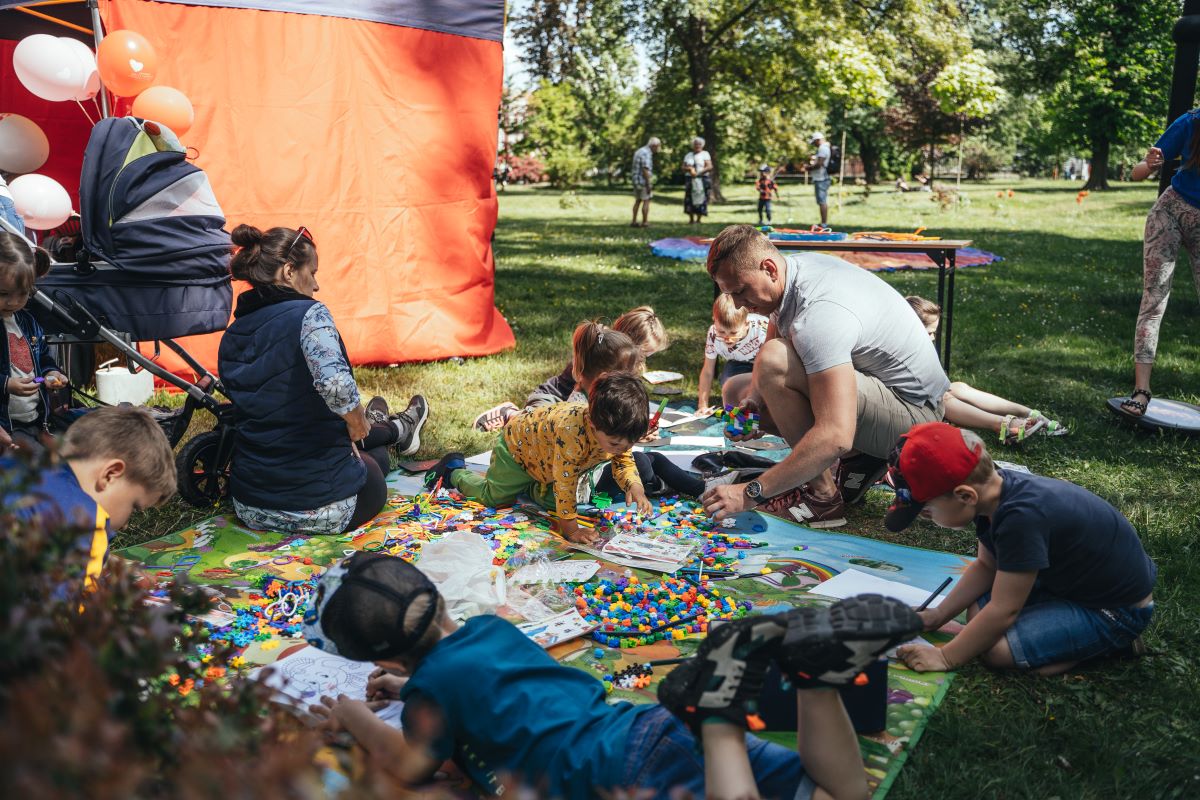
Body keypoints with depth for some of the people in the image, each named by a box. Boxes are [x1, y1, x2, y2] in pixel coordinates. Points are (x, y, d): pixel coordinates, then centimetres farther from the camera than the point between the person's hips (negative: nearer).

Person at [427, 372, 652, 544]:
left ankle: (529, 486, 34)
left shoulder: (619, 433, -28)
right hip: (518, 441, -6)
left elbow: (624, 461, -9)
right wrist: (570, 528, -36)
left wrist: (634, 486, -29)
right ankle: (454, 471, 31)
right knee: (494, 497, 7)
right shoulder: (572, 433, -49)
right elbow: (563, 484, -41)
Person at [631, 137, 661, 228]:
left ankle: (634, 221, 13)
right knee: (646, 201, -2)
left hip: (636, 180, 9)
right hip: (643, 180, -9)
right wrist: (649, 184, -21)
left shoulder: (639, 151, 15)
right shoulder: (646, 153, -16)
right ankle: (645, 222, 0)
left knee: (638, 200, 14)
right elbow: (645, 170, -22)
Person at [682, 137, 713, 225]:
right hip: (690, 180, 4)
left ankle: (698, 219, -4)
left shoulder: (705, 154, 5)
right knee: (689, 200, -3)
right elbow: (683, 168, 11)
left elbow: (709, 167, -6)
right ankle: (691, 219, 5)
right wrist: (690, 169, -11)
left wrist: (698, 173, -17)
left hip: (701, 180, -4)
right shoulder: (688, 155, 18)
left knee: (700, 199, -8)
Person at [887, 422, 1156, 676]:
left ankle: (1116, 639, -3)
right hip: (1077, 577, 9)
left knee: (998, 650, -20)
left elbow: (1003, 612, -28)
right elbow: (985, 566, 7)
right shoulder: (993, 489, -9)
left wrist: (945, 658, -18)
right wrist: (938, 615, 1)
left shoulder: (1022, 517, -36)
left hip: (1120, 609, -9)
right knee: (977, 612, 6)